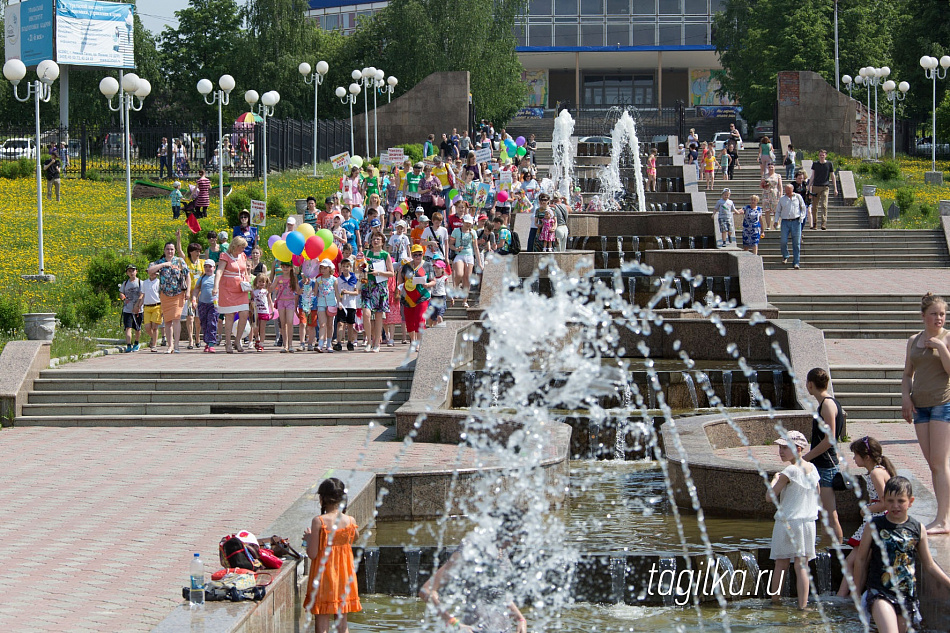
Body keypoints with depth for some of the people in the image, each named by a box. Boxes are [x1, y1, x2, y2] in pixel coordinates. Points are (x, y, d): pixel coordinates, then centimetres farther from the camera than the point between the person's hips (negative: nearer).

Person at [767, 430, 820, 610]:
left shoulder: (789, 472, -14)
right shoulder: (812, 468, 4)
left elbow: (770, 496, -11)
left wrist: (775, 480, 5)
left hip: (787, 523, -5)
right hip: (808, 522, 5)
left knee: (781, 565, 7)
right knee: (802, 566, 1)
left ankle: (774, 600, 16)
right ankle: (802, 604, -4)